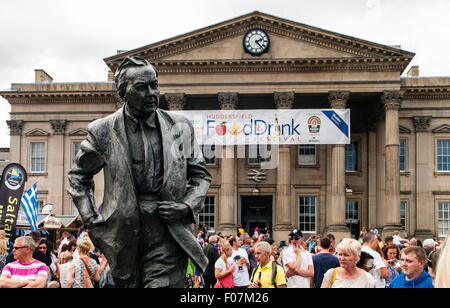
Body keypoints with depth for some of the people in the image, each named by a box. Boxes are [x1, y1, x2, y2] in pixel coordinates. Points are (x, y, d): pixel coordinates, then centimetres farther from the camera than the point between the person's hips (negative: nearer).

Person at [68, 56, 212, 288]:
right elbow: (78, 176, 15)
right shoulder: (104, 131, 2)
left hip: (168, 236, -1)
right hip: (124, 235, 1)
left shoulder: (180, 127, 4)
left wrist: (188, 206, -4)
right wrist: (90, 218, 5)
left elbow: (201, 175, 14)